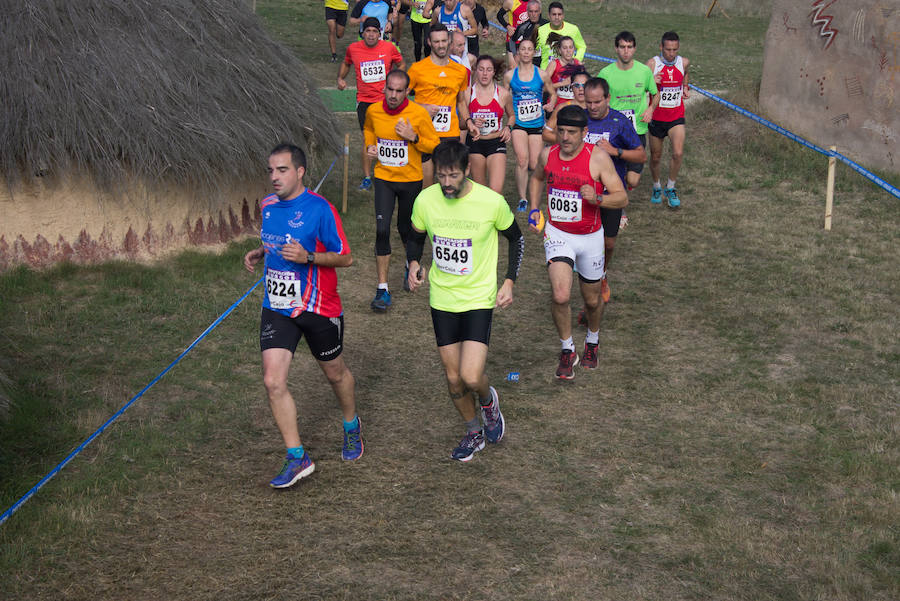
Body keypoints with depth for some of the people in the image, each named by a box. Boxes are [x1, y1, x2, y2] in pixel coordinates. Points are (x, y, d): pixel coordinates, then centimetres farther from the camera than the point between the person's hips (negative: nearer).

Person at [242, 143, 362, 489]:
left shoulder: (319, 209, -15)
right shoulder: (268, 205, 5)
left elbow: (345, 257, -12)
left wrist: (307, 257, -26)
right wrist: (258, 253, 5)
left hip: (318, 308, -4)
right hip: (277, 308, 5)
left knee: (335, 373, 16)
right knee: (273, 381, -10)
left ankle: (351, 427, 47)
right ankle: (297, 459, 0)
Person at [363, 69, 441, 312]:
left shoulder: (419, 114, -14)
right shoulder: (373, 111, -6)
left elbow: (434, 144, -5)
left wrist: (413, 137, -22)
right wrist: (370, 145, -2)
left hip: (411, 179, -1)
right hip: (383, 178, 1)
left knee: (406, 228, 13)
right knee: (382, 229, -11)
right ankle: (382, 289, -5)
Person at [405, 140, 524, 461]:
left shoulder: (492, 202, -16)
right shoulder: (425, 200, -9)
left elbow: (516, 238, 2)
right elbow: (416, 238, 11)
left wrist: (509, 281, -6)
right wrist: (414, 263, -9)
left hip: (479, 300, -3)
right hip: (442, 300, 3)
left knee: (471, 377, -15)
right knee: (453, 379, 11)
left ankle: (488, 400, 22)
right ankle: (474, 432, 36)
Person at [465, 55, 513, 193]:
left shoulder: (503, 93, -2)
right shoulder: (468, 93, -3)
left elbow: (511, 115, 17)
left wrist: (507, 127, -3)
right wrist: (472, 123, -16)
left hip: (496, 143, -1)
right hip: (474, 142, 1)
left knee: (496, 191, -16)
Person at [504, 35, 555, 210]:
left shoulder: (542, 75, 2)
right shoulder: (509, 75, 3)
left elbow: (552, 94, 15)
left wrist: (550, 105, -6)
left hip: (537, 124, 1)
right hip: (518, 123, -1)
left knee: (535, 165, 0)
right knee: (522, 159, -21)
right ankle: (522, 198, -13)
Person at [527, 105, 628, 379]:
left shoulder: (598, 157, -15)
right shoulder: (548, 154, -5)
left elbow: (622, 198, -13)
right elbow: (537, 178, 19)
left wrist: (596, 198, -32)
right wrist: (534, 208, 6)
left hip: (590, 237, -1)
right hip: (557, 235, 1)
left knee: (592, 300, 14)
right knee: (560, 296, -18)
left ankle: (592, 341, 46)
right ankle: (567, 351, 5)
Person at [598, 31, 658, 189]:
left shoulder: (645, 71, 0)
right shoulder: (605, 73, -4)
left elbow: (655, 95, 16)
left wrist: (650, 109, -4)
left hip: (638, 130, 0)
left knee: (633, 181, -5)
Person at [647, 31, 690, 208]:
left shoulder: (684, 62, -1)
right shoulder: (652, 64, -11)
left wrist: (686, 88, 8)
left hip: (676, 117, 1)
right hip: (656, 118, -1)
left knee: (678, 153, -17)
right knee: (655, 156, 11)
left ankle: (670, 188, 4)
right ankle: (656, 188, 36)